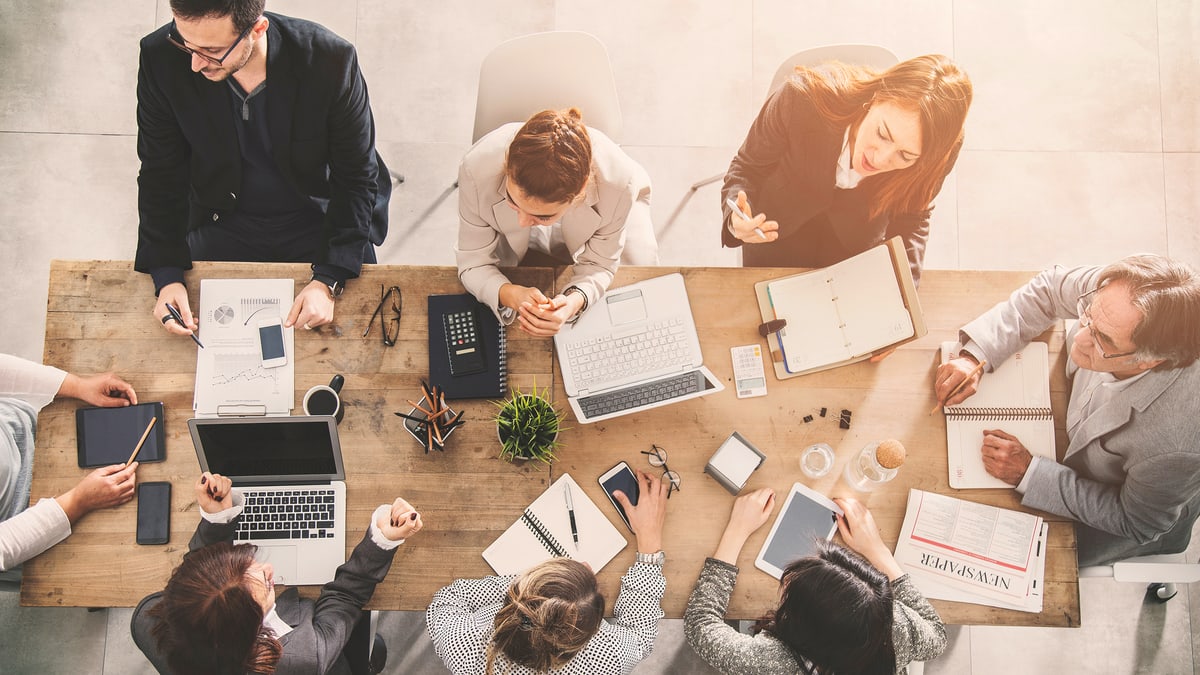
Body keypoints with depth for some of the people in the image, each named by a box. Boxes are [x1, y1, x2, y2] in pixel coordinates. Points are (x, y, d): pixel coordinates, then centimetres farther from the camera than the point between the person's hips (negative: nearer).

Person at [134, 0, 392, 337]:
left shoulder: (331, 60, -27)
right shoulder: (161, 59, -20)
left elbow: (357, 178, -17)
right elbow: (161, 176, -7)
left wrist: (328, 281, -25)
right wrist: (167, 277, -17)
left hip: (320, 219, -1)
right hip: (223, 224, 2)